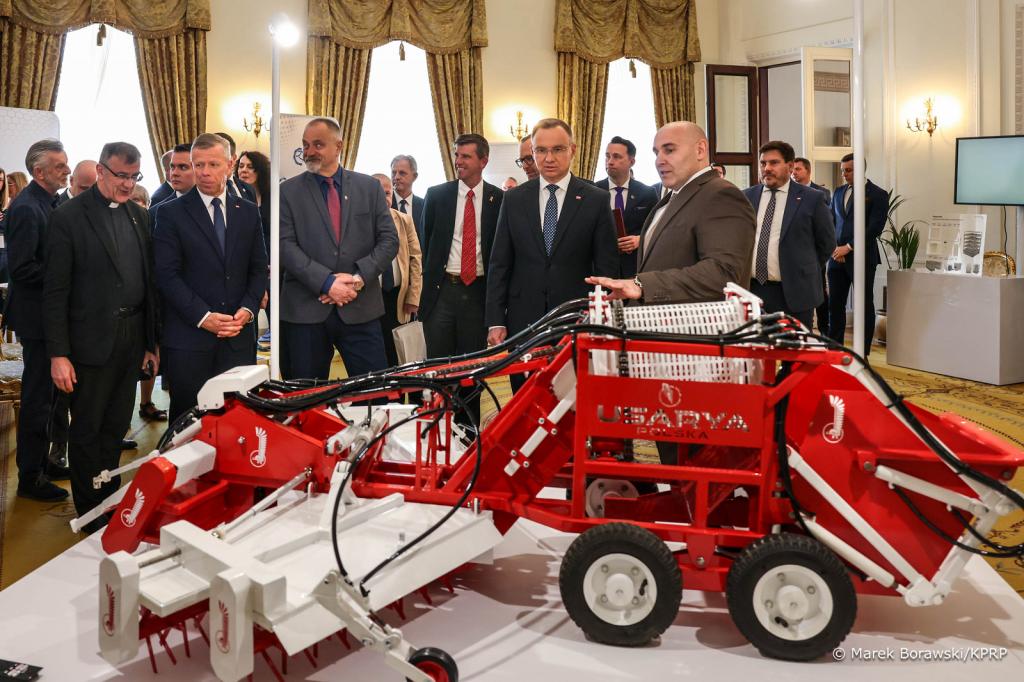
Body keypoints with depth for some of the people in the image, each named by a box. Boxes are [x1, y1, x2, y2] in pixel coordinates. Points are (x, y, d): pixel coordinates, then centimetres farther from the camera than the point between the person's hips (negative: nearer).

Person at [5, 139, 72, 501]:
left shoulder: (48, 202, 9)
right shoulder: (27, 208, -19)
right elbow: (22, 268, -23)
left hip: (50, 313, 9)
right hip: (36, 315, -9)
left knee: (44, 393, 19)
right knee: (37, 397, 0)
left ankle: (40, 461, 32)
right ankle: (30, 477, 12)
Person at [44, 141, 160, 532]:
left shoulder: (139, 217, 9)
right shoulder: (69, 218, -8)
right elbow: (55, 291, -9)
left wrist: (152, 342, 10)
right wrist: (58, 354, -12)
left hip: (132, 339, 5)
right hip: (92, 340, -5)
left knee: (117, 426, 15)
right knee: (87, 430, 8)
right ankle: (92, 513, 21)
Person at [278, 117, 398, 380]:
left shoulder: (369, 187, 9)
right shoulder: (289, 191, 5)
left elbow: (389, 240, 4)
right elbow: (285, 246, -4)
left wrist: (359, 278, -11)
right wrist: (327, 282, -15)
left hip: (361, 309, 1)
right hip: (305, 310, 0)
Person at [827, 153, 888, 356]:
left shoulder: (878, 194, -4)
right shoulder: (838, 192, 13)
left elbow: (874, 228, -11)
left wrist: (849, 247, -14)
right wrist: (834, 248, -1)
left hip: (862, 257, -5)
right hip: (837, 256, 5)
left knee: (865, 305, 3)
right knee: (835, 304, 6)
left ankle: (864, 352, 11)